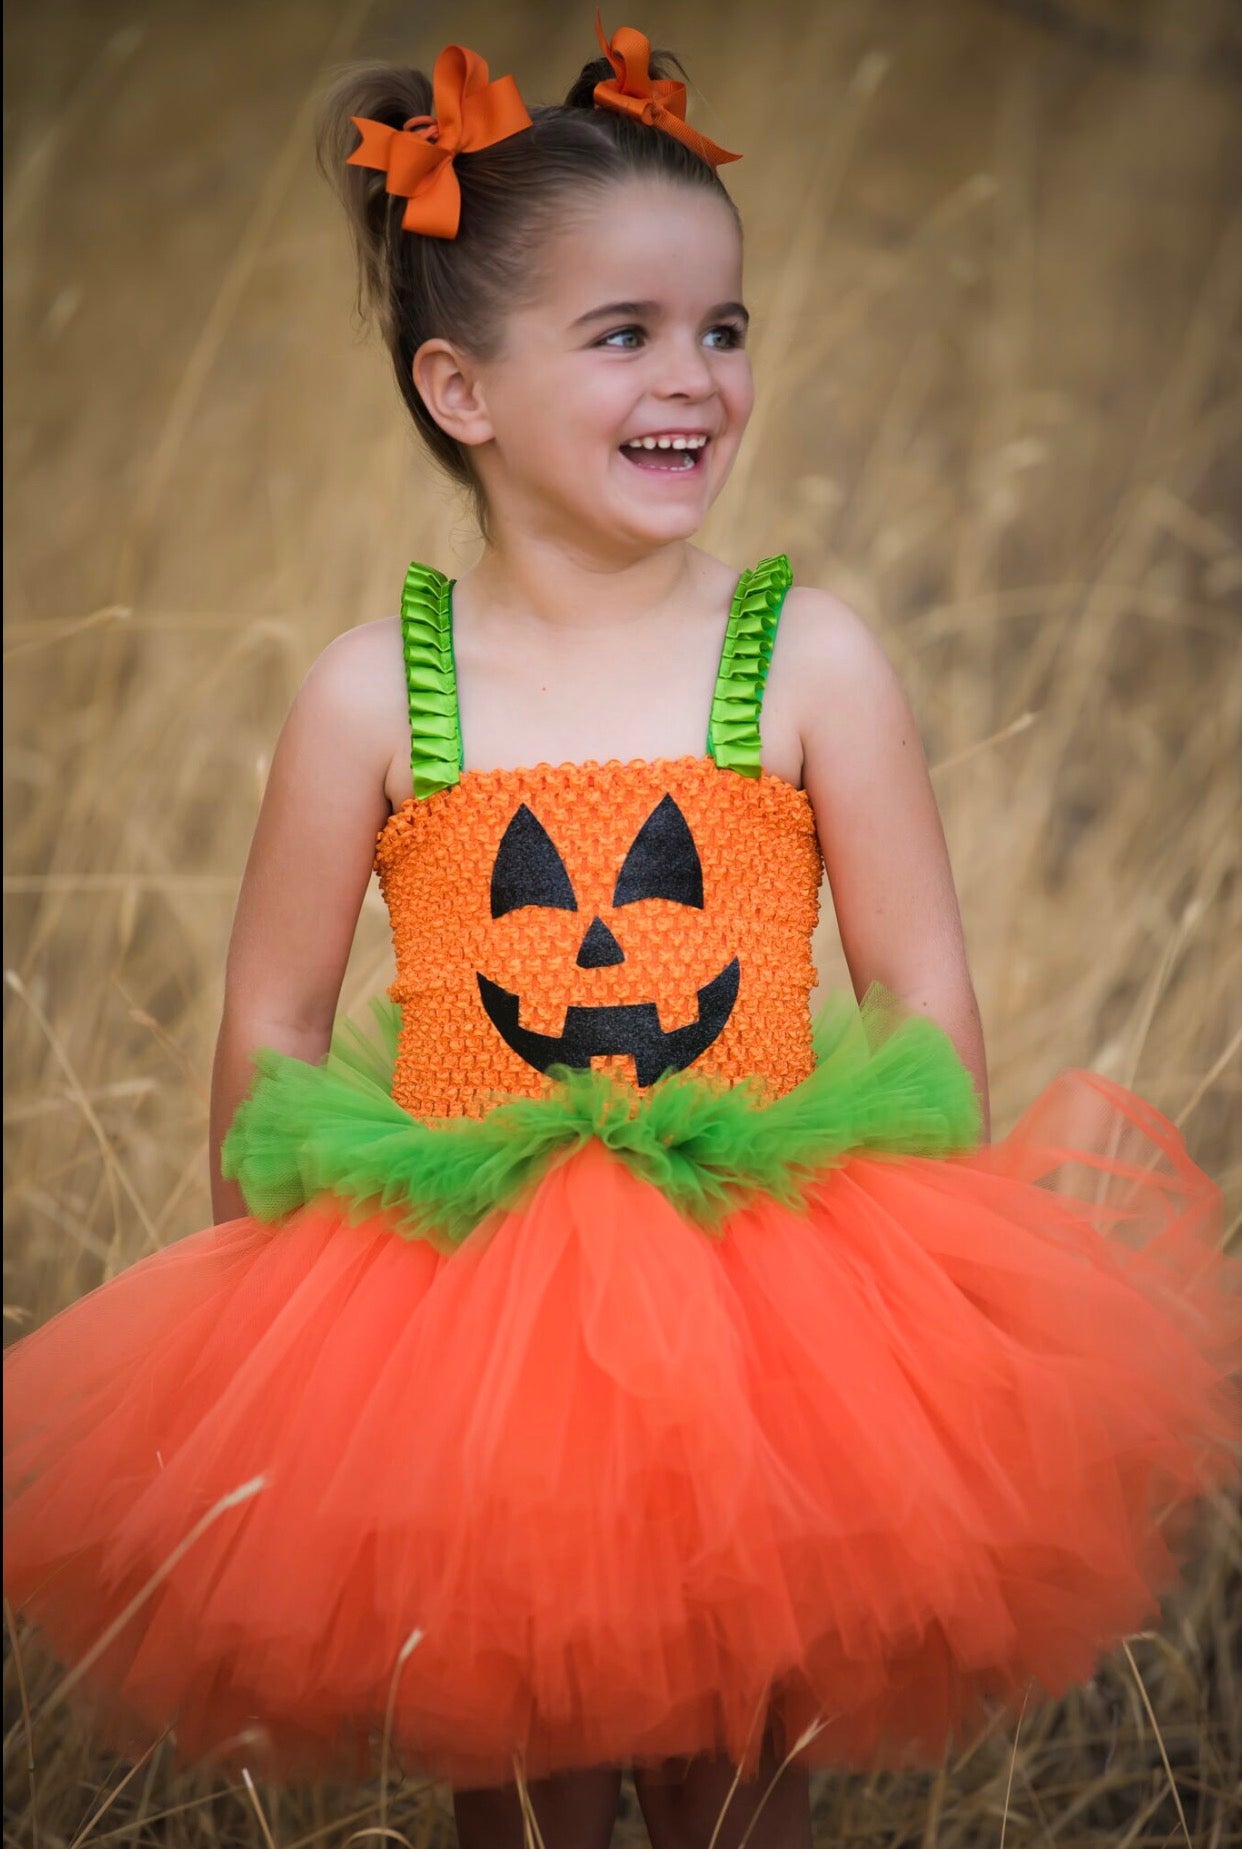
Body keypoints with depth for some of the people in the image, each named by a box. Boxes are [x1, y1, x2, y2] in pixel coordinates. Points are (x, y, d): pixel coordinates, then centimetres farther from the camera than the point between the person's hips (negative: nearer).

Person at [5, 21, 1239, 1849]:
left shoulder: (814, 660, -4)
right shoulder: (374, 694, -4)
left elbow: (926, 1002, -1)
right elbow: (271, 1037, 2)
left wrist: (925, 1278, -6)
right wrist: (276, 1326, 1)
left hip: (765, 1322, 0)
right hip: (462, 1333, 0)